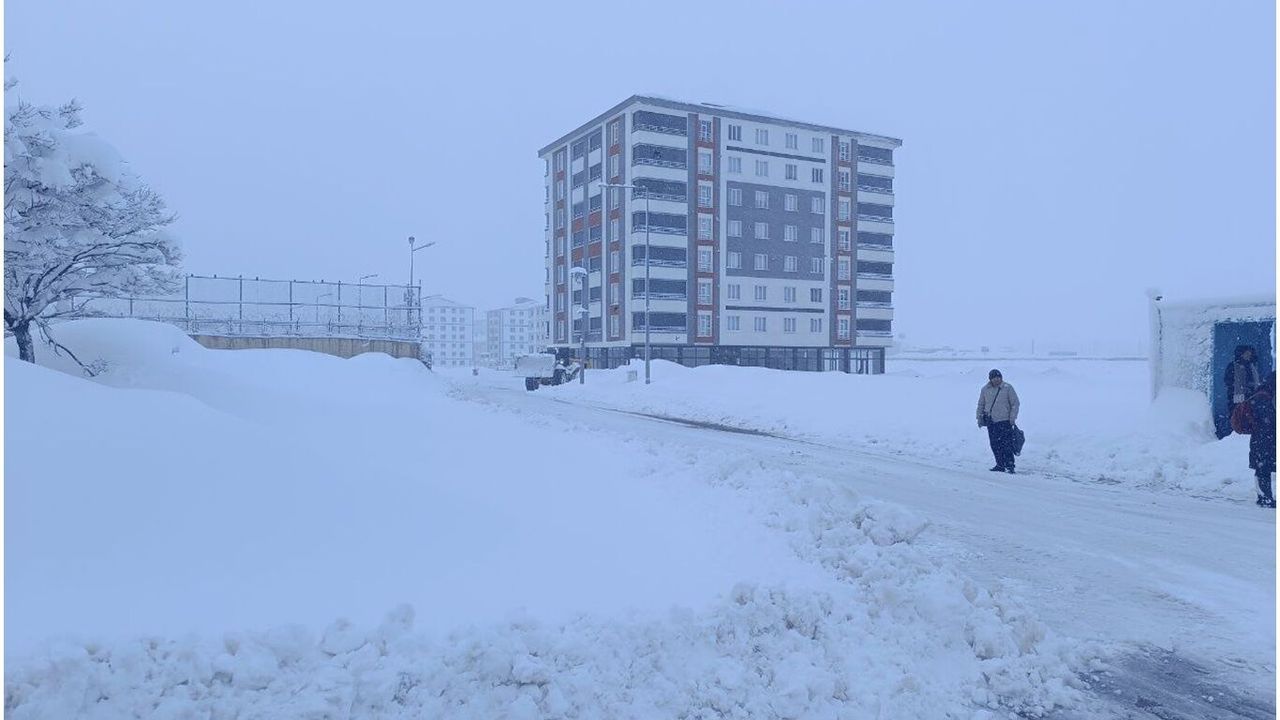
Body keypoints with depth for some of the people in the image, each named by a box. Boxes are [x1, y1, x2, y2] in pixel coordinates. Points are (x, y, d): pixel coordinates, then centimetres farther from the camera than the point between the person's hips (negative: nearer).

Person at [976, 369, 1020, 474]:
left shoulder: (1008, 388, -2)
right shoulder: (985, 389, 7)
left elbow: (1015, 403, 0)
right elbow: (981, 405, 17)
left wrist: (1012, 417, -7)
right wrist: (979, 417, 11)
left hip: (1005, 421, -4)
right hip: (991, 422, 4)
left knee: (1007, 444, -7)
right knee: (995, 445, 6)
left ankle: (1010, 466, -4)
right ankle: (1000, 465, 16)